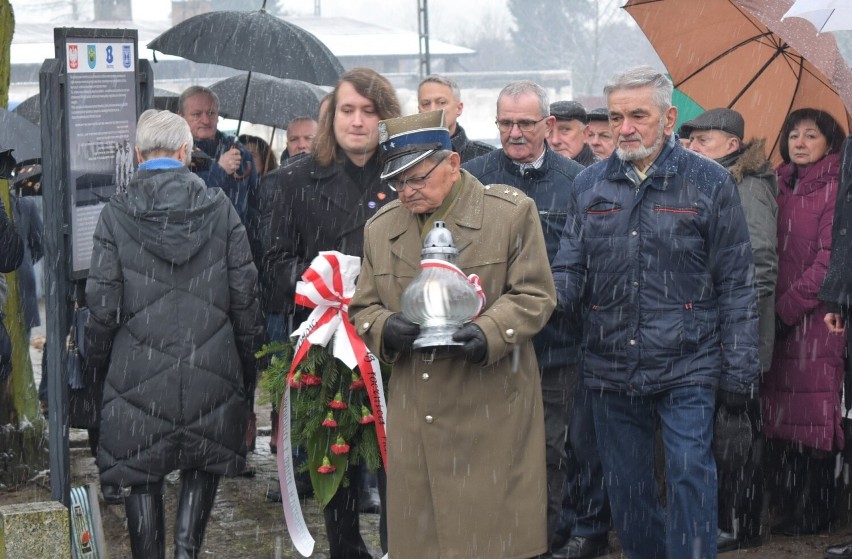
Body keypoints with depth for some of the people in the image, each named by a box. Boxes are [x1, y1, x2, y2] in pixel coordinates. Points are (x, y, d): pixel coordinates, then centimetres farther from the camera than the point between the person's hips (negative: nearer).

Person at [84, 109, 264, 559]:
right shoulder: (219, 207, -1)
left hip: (138, 369, -1)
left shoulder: (115, 214, -4)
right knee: (203, 466, 17)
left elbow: (102, 302, -5)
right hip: (212, 369, 1)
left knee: (141, 477, 11)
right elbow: (245, 294, 1)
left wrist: (95, 361, 10)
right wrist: (249, 361, 11)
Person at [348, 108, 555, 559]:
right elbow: (363, 308, 13)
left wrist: (488, 332, -20)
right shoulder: (381, 227, 10)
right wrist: (385, 328, -10)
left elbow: (534, 295, -2)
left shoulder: (512, 212, -2)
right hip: (413, 416, 4)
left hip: (492, 410, -3)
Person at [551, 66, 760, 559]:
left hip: (686, 367, -4)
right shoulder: (590, 186, 9)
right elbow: (570, 272, 9)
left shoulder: (709, 182, -1)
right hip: (611, 367, 4)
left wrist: (739, 370, -4)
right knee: (627, 488, 12)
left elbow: (735, 284, -1)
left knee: (690, 476, -8)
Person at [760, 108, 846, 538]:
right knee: (780, 415, 7)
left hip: (816, 321, -6)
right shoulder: (781, 187, 13)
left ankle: (813, 514, 7)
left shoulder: (834, 189, -7)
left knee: (811, 416, -2)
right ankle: (790, 507, 15)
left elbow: (830, 260, -12)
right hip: (780, 320, 6)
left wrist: (787, 307, -13)